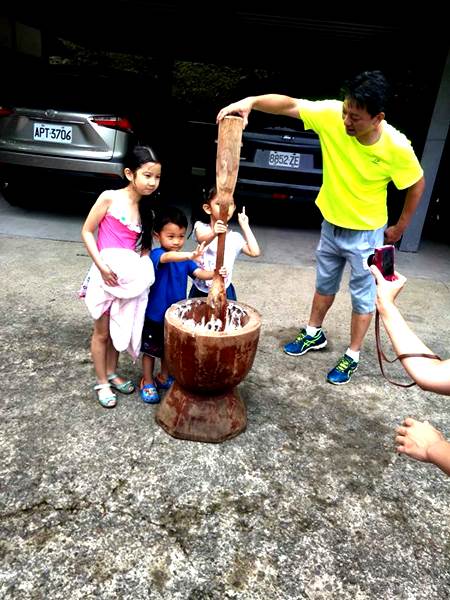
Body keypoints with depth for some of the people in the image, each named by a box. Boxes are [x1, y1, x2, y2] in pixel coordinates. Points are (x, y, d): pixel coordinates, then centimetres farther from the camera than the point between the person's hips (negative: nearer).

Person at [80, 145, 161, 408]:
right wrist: (101, 265, -15)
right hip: (107, 272, -5)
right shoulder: (110, 198, -10)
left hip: (131, 275, 5)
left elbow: (144, 244, 9)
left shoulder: (147, 210, 6)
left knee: (119, 329, 18)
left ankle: (112, 373, 36)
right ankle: (102, 382, 23)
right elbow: (87, 232, -7)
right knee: (102, 331, 9)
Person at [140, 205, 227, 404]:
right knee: (151, 350, 12)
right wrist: (190, 256, -61)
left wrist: (215, 274, -34)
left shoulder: (185, 259, 0)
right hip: (155, 315, -5)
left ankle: (163, 378, 43)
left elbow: (199, 273, -12)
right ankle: (147, 383, 31)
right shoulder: (156, 255, -20)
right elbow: (168, 257, -42)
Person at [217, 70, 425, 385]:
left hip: (366, 232, -3)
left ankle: (352, 356, 26)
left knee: (363, 296, 9)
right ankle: (314, 334, 43)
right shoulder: (331, 115, -19)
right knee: (325, 285, 21)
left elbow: (417, 184, -8)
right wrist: (251, 101, -36)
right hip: (331, 223, 4)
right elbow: (288, 104, -18)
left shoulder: (396, 147, -24)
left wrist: (400, 227, 0)